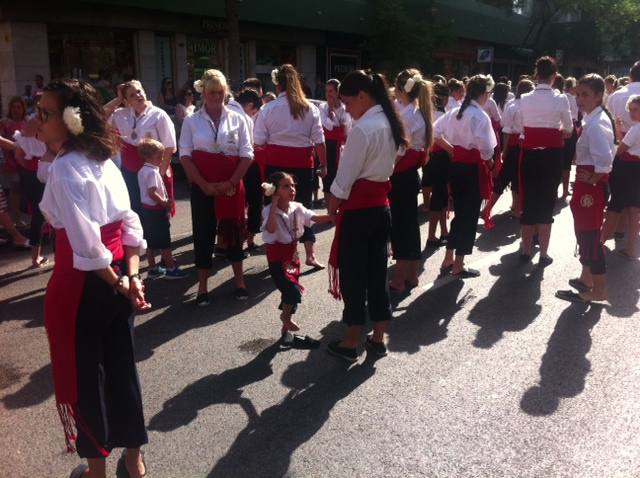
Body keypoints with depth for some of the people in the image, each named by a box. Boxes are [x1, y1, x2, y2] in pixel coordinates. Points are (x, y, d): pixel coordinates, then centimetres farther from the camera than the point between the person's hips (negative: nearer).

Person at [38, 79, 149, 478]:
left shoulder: (64, 168, -19)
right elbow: (130, 224, 3)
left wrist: (116, 283, -12)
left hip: (82, 283, -7)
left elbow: (86, 243, -24)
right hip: (117, 278, 8)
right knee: (121, 365, 18)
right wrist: (131, 277, -2)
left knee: (83, 375, 11)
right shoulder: (103, 160, 6)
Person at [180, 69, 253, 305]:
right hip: (201, 185, 0)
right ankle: (202, 286, 15)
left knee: (233, 230, 9)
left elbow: (247, 154, -1)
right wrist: (204, 185, -11)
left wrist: (231, 183, -10)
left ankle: (239, 281, 24)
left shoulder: (237, 119, 1)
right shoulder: (191, 121, 0)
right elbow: (185, 155, -3)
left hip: (231, 185, 1)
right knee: (203, 232, 4)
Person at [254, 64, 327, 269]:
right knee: (304, 206, 9)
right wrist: (323, 164, 9)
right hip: (303, 164, 1)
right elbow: (319, 141, 0)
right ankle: (310, 254, 8)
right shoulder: (310, 109, 0)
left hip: (276, 164, -1)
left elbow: (258, 141, -3)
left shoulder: (268, 109, -4)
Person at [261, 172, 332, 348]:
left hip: (292, 255, 6)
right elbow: (271, 229, -36)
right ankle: (286, 316, 11)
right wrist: (274, 203, -33)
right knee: (293, 291, -20)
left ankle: (286, 332, 31)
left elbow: (316, 218, -11)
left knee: (291, 293, 14)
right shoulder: (269, 210, -18)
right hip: (277, 258, -6)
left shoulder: (297, 208, -3)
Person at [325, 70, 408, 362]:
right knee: (377, 272, 13)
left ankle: (350, 344, 14)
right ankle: (378, 339, 23)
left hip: (358, 209, -8)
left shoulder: (362, 128, -18)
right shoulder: (389, 123, 9)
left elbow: (345, 177, -16)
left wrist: (332, 203, -1)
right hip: (381, 206, 8)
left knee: (353, 275, 3)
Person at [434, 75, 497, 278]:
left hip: (456, 166, 7)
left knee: (459, 213, 18)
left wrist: (453, 150, 10)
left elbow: (435, 133, 8)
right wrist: (489, 162, -4)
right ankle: (458, 266, 11)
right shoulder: (481, 116, -15)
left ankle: (448, 260, 25)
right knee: (470, 216, 4)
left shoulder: (455, 112, 7)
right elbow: (485, 149, -24)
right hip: (473, 169, -7)